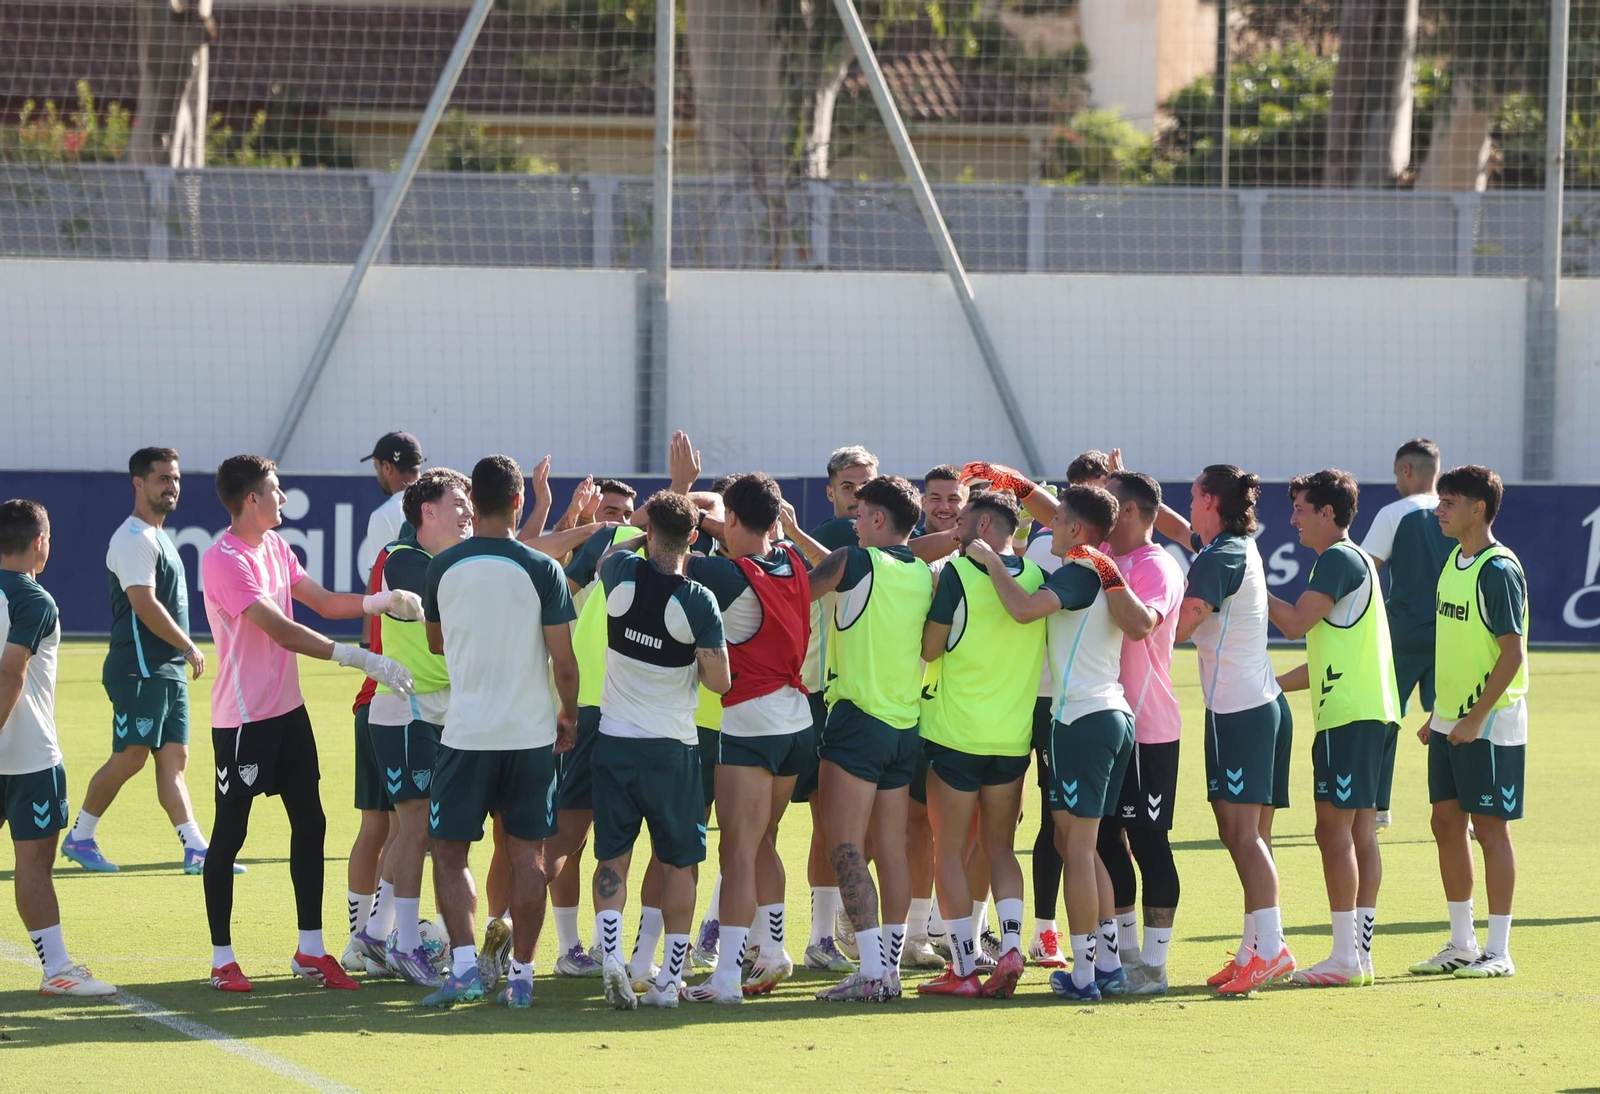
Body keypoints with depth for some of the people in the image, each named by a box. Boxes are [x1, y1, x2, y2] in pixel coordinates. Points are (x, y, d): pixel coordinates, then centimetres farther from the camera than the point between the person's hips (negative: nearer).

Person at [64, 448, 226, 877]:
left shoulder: (159, 536, 18)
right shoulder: (134, 539, -13)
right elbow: (144, 605, -20)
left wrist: (184, 652, 15)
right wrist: (189, 648, -13)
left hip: (169, 670, 10)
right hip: (139, 668, -10)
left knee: (174, 758, 4)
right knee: (131, 756, -8)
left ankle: (196, 849, 0)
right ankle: (79, 837, 4)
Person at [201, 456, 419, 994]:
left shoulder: (276, 548, 10)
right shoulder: (224, 560, -19)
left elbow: (322, 601, 13)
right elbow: (280, 630, -25)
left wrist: (382, 601, -5)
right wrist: (358, 658, -26)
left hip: (287, 709, 9)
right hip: (242, 719, -9)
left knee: (309, 824, 9)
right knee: (230, 832, -1)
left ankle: (310, 950, 17)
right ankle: (222, 960, 6)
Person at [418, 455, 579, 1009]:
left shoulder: (442, 567, -2)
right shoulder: (541, 570, -8)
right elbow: (563, 661, -6)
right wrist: (569, 715, 12)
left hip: (466, 734, 0)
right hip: (531, 732, 0)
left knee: (450, 852, 7)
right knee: (526, 856, 8)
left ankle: (464, 964, -8)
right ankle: (521, 975, 7)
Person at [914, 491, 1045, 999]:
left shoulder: (957, 573, -11)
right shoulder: (1036, 576, 3)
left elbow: (930, 648, -10)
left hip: (956, 732, -5)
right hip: (1014, 734, 5)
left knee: (950, 852, 3)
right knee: (1001, 848, 14)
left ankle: (963, 967, 0)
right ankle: (1010, 947, -3)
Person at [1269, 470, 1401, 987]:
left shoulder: (1338, 559, -9)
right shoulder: (1357, 561, 22)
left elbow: (1295, 623, -17)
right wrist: (1274, 683, 25)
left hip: (1348, 715, -10)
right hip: (1374, 711, 10)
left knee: (1335, 828, -10)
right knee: (1360, 833, 9)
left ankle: (1345, 957, -13)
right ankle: (1360, 952, 9)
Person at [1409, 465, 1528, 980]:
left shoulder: (1499, 570, -16)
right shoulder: (1454, 563, 11)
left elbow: (1513, 652, -19)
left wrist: (1475, 718, -20)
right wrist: (1438, 714, 17)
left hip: (1490, 723, -9)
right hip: (1451, 721, 9)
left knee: (1490, 828, -3)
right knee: (1447, 824, 10)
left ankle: (1498, 952, 2)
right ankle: (1461, 944, 19)